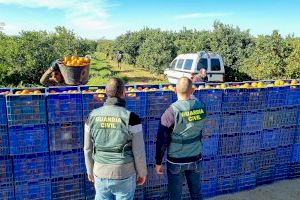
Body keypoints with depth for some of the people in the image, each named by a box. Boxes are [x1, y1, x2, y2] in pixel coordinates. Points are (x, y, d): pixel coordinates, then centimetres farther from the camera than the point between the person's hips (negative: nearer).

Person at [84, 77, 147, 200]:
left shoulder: (93, 116, -7)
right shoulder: (131, 118, -18)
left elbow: (88, 149, 2)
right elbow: (139, 152, -12)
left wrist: (90, 170, 17)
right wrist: (142, 173, 4)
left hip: (101, 174, 3)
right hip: (124, 175, -3)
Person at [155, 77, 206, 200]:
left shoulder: (171, 111, -21)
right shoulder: (201, 107, -9)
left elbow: (162, 140, -17)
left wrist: (158, 162, -3)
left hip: (176, 161, -4)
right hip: (195, 159, 4)